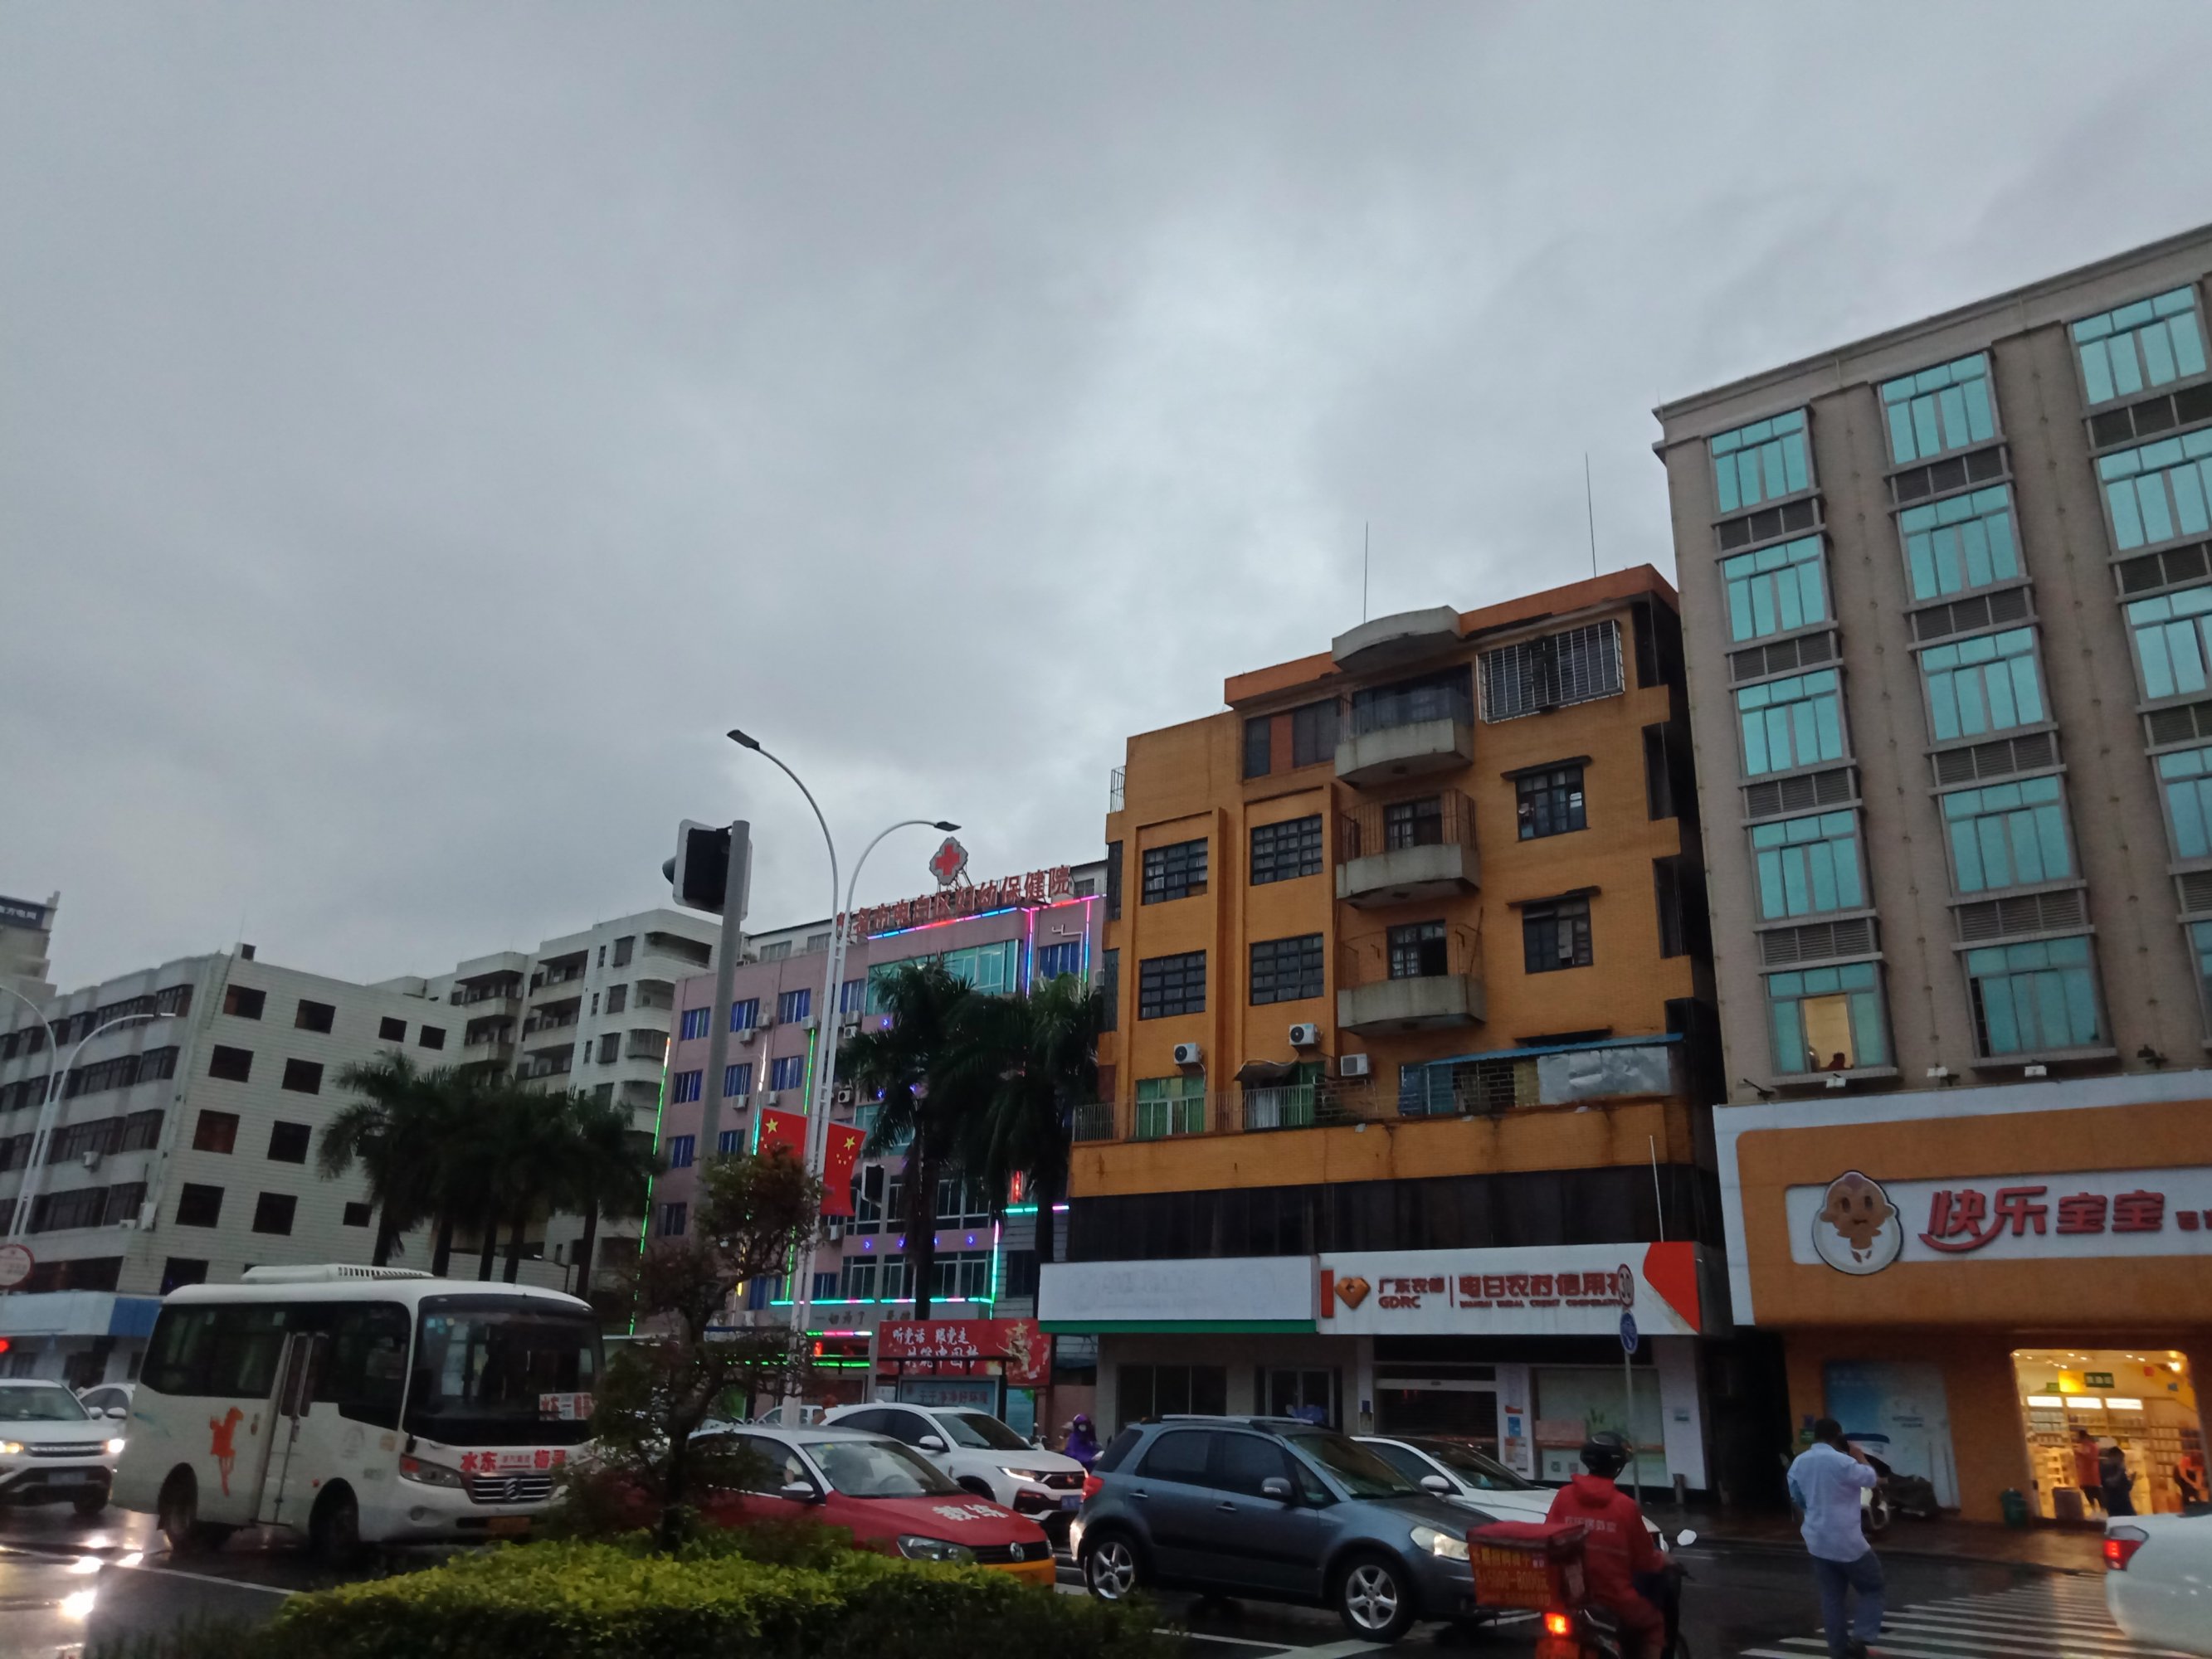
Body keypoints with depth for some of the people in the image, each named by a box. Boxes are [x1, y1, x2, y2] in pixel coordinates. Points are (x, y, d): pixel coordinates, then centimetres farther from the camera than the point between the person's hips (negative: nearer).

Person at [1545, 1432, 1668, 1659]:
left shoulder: (1564, 1496, -4)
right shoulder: (1625, 1505, -11)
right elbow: (1645, 1560, 0)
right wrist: (1662, 1561, 22)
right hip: (1613, 1598, -3)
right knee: (1654, 1624, 24)